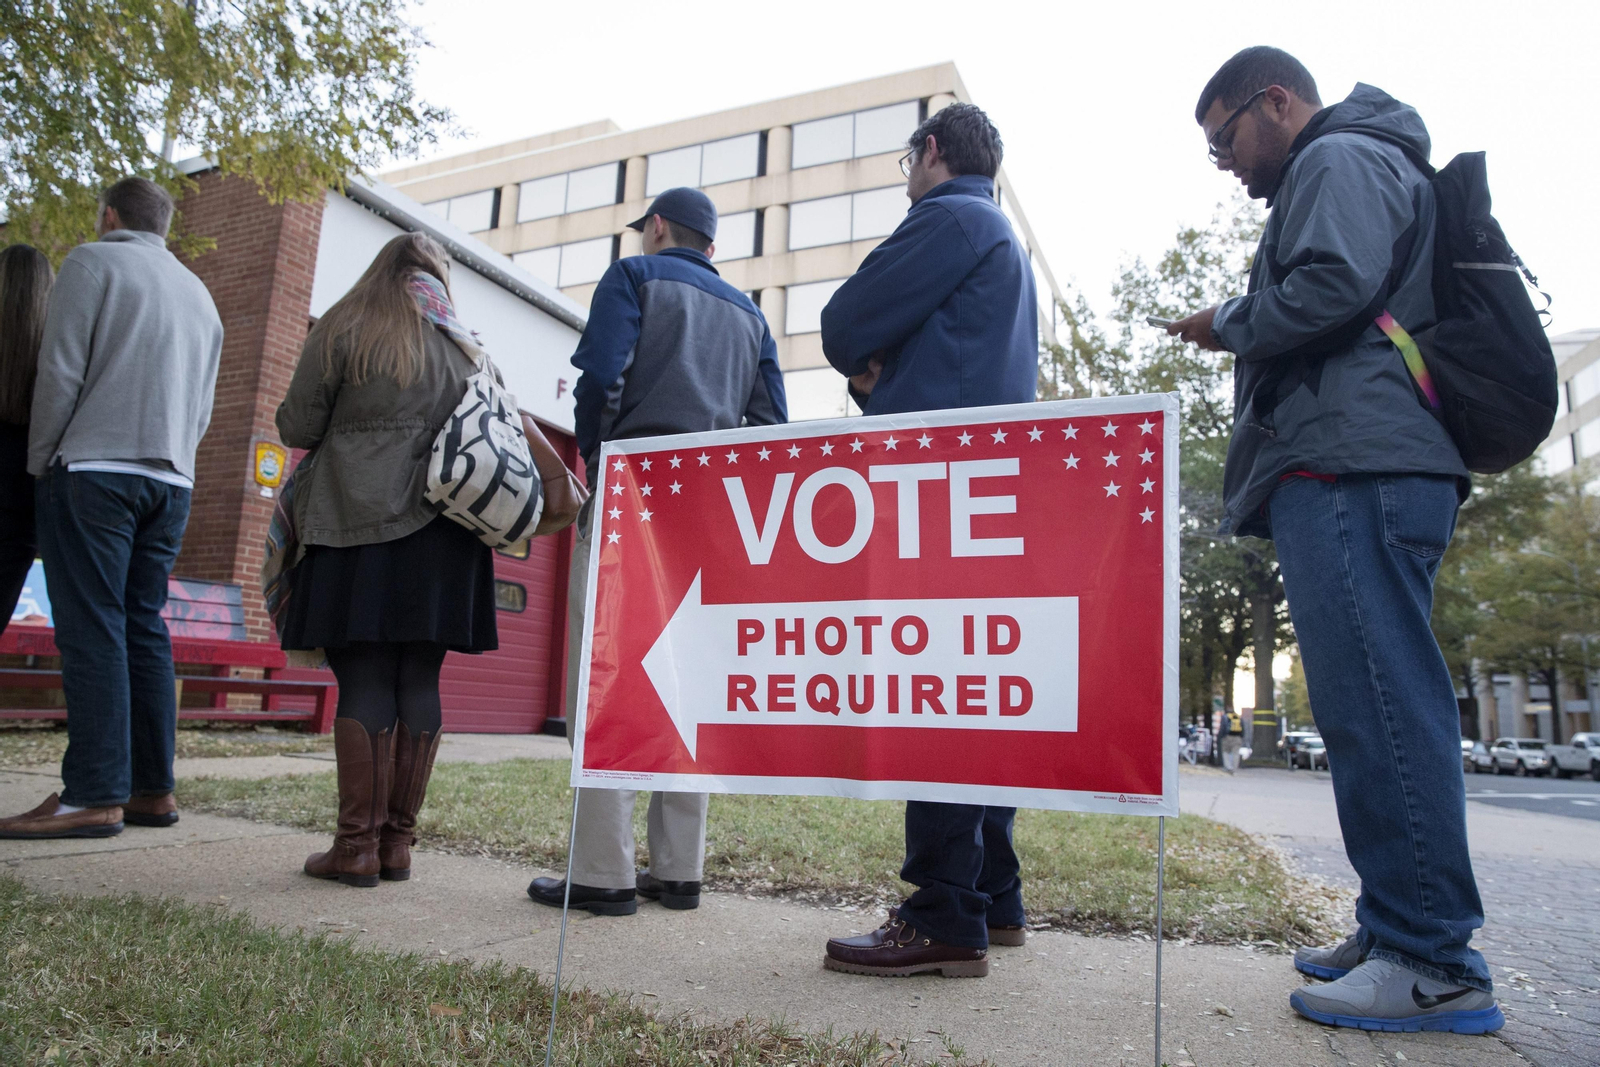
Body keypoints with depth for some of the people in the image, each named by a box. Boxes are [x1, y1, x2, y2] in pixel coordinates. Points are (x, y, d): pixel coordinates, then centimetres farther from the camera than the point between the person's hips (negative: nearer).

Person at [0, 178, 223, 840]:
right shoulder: (200, 296, 22)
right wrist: (169, 458, 19)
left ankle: (94, 794, -10)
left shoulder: (92, 262, 2)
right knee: (144, 630, 6)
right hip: (171, 481, 6)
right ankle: (152, 789, 5)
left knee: (91, 631, -8)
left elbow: (60, 371, -7)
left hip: (94, 468, -6)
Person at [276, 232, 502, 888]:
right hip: (442, 533, 3)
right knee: (419, 681, 3)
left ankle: (357, 845, -1)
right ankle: (398, 841, 8)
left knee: (363, 679, -2)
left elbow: (298, 428, 1)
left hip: (360, 523, -3)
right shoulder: (465, 348, 15)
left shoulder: (344, 329, 4)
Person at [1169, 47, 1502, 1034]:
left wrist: (1230, 323, -1)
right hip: (1359, 469, 11)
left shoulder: (1340, 158, 2)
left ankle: (1437, 962, -8)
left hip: (1351, 470, -11)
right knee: (1377, 704, 9)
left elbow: (1333, 285, -17)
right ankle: (1398, 933, 15)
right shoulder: (1354, 167, 33)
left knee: (1377, 703, -13)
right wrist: (1244, 336, 19)